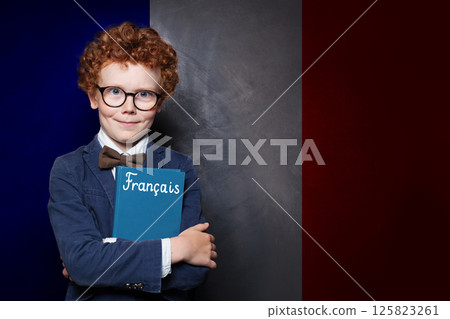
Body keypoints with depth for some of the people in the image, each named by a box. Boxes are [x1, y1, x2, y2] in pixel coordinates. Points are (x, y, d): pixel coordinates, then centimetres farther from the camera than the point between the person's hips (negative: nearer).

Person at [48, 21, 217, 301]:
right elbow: (78, 259, -24)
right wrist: (173, 248, -25)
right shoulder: (68, 170, -11)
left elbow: (197, 271, -18)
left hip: (165, 307, 1)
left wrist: (103, 262, -22)